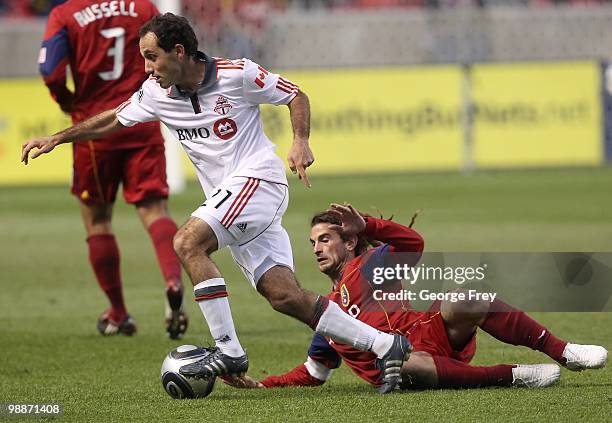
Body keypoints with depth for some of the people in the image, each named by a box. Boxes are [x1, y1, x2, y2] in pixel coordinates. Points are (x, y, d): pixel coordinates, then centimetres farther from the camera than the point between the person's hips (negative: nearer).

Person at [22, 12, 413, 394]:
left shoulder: (237, 74, -10)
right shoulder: (157, 92, 7)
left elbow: (296, 96, 1)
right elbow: (114, 120, 21)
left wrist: (301, 142, -14)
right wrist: (57, 139, 18)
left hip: (258, 179, -6)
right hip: (228, 197, 6)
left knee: (187, 243, -23)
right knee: (285, 296, -4)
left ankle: (228, 350, -17)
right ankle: (386, 345, 1)